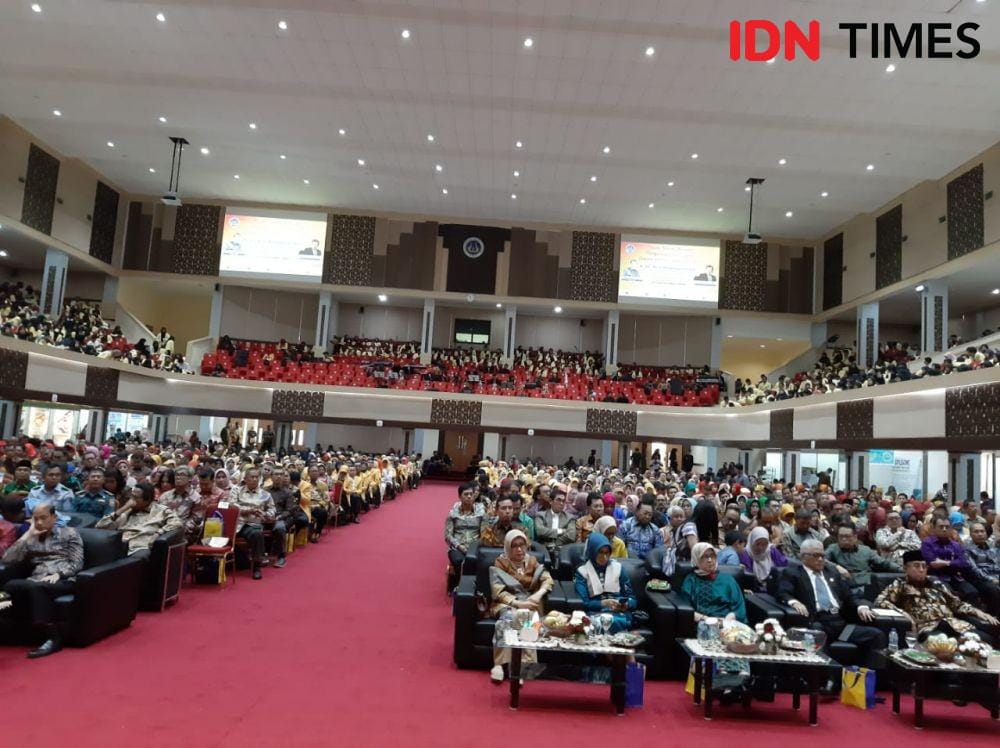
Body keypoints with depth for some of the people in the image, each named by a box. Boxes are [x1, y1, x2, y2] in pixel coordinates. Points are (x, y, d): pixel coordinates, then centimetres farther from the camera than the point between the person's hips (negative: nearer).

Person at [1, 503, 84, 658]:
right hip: (37, 580, 4)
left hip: (64, 580, -4)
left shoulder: (69, 533, 13)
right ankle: (40, 626, -30)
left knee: (36, 587, -37)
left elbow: (77, 563, 4)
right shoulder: (31, 539, 24)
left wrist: (58, 574, -14)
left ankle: (53, 638, -37)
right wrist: (28, 535, 6)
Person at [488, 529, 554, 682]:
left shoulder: (532, 562, 15)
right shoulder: (500, 563, 5)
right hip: (506, 604, -2)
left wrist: (538, 594, -19)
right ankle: (499, 664, -38)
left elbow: (548, 579, 1)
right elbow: (498, 592, -6)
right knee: (508, 617, -37)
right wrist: (518, 603, -21)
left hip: (529, 603, 2)